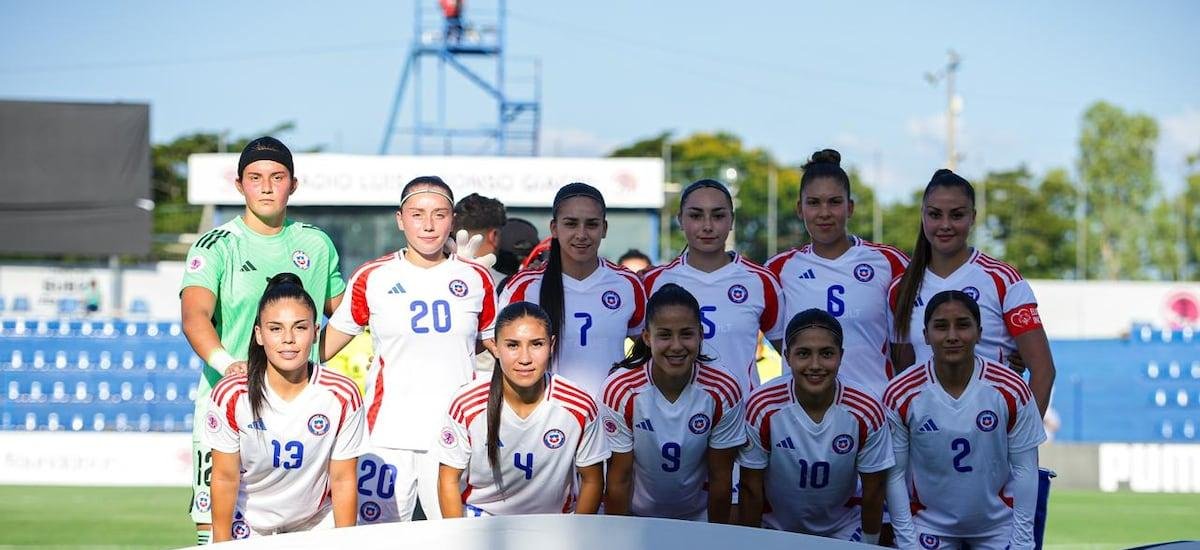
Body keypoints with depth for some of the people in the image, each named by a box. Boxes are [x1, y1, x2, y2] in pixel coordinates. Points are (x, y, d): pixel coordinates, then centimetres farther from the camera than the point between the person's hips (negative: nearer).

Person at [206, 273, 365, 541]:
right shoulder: (231, 395, -19)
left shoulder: (342, 396, -17)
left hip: (317, 525, 1)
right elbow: (225, 478, -9)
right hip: (249, 527, 0)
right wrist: (222, 544, -6)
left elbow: (343, 480, -8)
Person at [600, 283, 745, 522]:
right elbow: (619, 478, -8)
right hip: (636, 516, -1)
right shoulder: (621, 390, -16)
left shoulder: (723, 392, -13)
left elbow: (720, 478, -4)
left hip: (698, 518, 1)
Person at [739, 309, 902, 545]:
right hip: (776, 530, 0)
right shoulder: (762, 408, -24)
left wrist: (870, 543, -3)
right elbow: (751, 488, -12)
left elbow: (873, 491, -10)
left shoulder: (867, 413, -23)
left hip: (844, 531, 0)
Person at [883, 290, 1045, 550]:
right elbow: (895, 474, -7)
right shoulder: (900, 395, -13)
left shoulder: (1011, 390, -13)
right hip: (930, 525, 0)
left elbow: (1024, 469, -6)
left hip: (998, 526, 0)